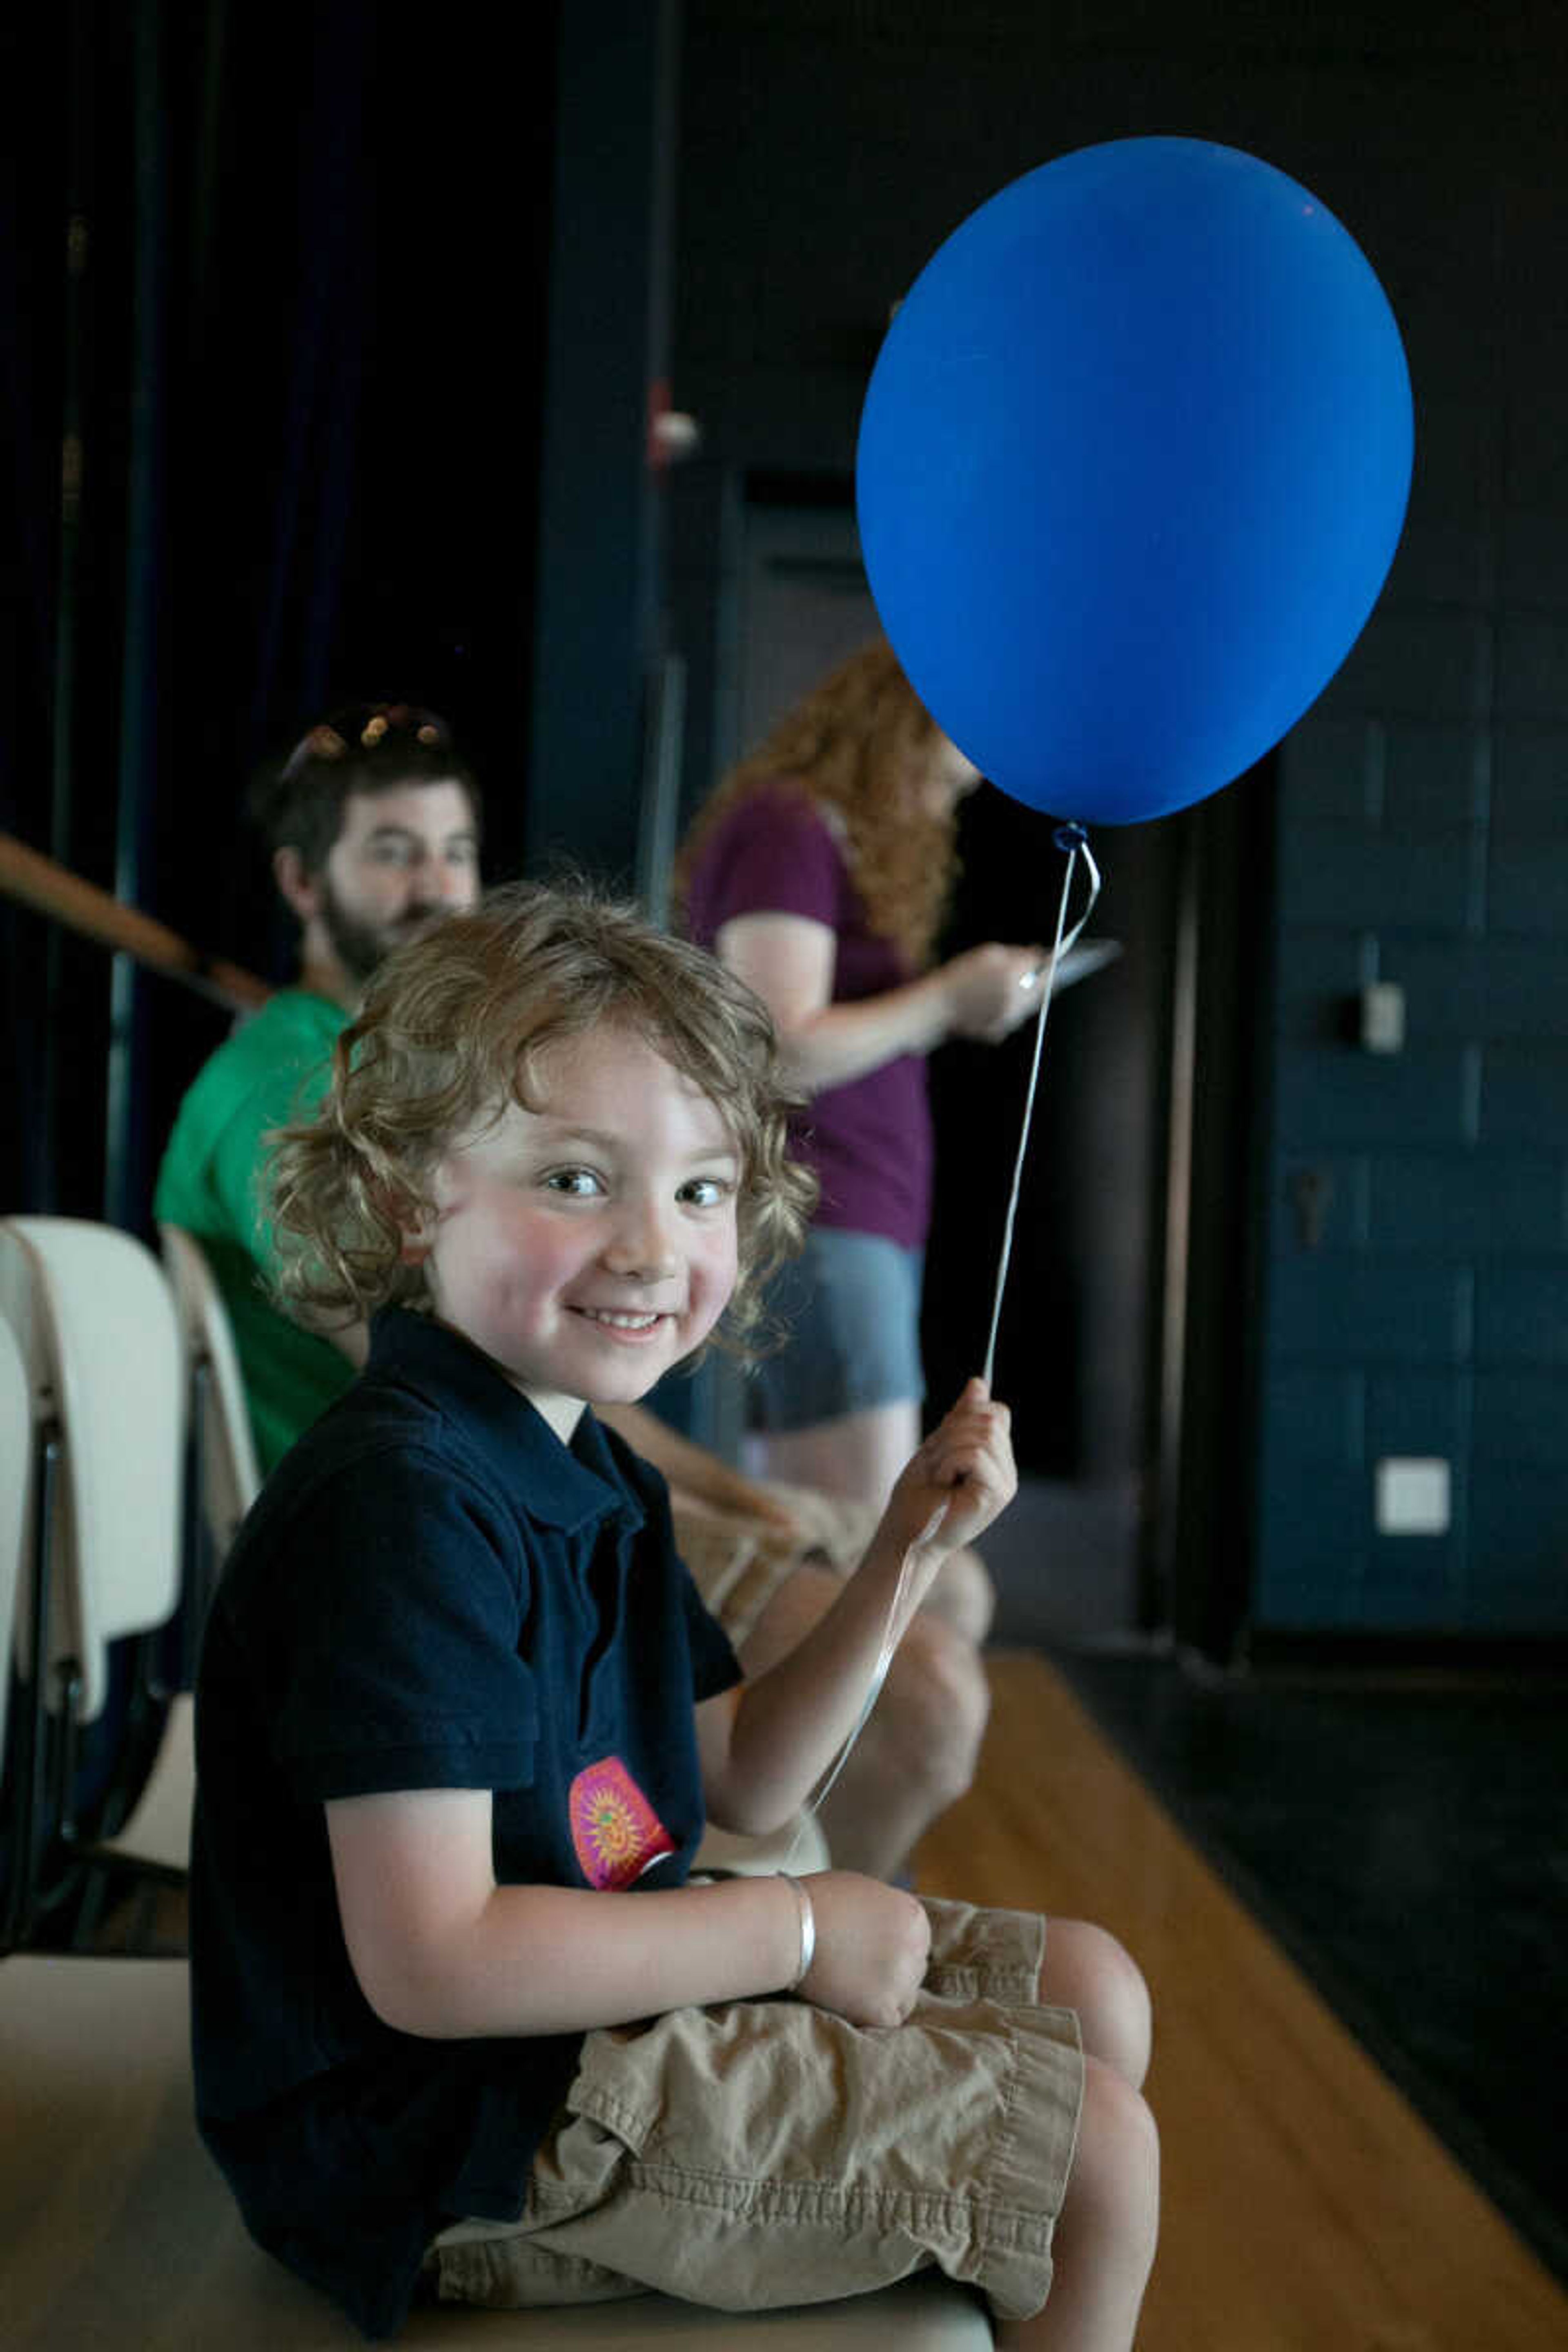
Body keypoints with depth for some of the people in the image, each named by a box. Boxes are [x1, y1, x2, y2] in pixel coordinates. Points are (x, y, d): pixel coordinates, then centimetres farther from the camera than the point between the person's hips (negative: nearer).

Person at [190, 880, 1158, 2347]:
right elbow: (432, 1963, -29)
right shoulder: (403, 1507, -25)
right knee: (1098, 2155, -6)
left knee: (1095, 1995, 16)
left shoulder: (594, 1476, 8)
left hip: (607, 2000, 10)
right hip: (456, 2145, -10)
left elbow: (741, 1780, 14)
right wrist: (795, 1930, -19)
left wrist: (909, 1549, 3)